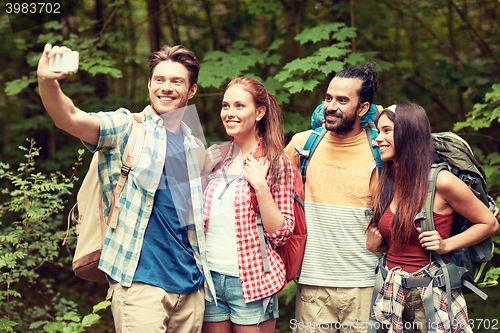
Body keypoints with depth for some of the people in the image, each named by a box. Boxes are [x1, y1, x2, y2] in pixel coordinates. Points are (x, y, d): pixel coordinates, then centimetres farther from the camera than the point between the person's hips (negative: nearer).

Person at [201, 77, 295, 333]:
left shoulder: (275, 162, -4)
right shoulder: (214, 156, 8)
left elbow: (281, 234, -7)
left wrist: (260, 185, -17)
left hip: (251, 283, -4)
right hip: (209, 278, 4)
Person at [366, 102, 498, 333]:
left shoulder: (441, 182, -12)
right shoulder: (387, 183, 7)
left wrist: (446, 245, -14)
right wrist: (375, 246, 0)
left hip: (431, 296, -5)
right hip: (391, 293, 6)